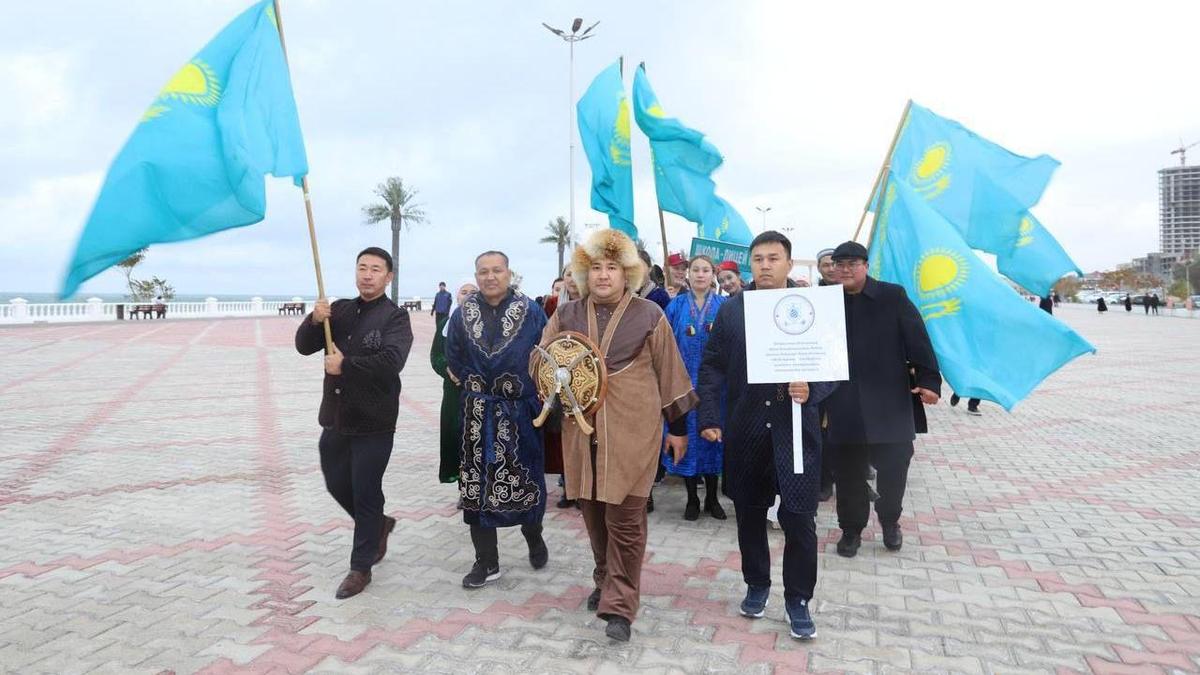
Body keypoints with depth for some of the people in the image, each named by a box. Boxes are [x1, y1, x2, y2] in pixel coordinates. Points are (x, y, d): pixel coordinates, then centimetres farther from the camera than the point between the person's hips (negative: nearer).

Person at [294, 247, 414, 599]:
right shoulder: (340, 310, 9)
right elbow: (304, 346, 3)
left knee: (366, 494, 3)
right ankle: (378, 524, 43)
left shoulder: (395, 318, -10)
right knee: (337, 484, 18)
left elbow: (391, 362, -25)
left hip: (373, 423, -6)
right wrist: (314, 320, -16)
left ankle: (361, 568, 19)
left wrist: (344, 366, -18)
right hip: (335, 417, 6)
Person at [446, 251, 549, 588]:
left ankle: (534, 537, 36)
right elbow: (453, 361, 10)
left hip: (520, 412, -2)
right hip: (478, 415, 2)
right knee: (477, 485, 4)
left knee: (525, 481, 7)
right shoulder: (462, 314, 2)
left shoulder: (531, 312, -5)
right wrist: (475, 385, 6)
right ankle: (486, 563, 17)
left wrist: (524, 386, -5)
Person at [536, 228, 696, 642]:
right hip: (582, 430, 3)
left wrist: (678, 427, 7)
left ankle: (619, 606, 9)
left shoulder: (649, 316, 0)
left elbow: (669, 373, 4)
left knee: (625, 519, -2)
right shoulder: (566, 315, 7)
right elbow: (539, 363, 12)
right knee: (594, 515, 13)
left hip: (632, 432, -3)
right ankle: (606, 582, 34)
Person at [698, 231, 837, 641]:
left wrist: (813, 390, -21)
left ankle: (798, 599, 21)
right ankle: (757, 585, 35)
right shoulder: (731, 310, 3)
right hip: (744, 432, 2)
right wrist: (709, 418, -4)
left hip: (795, 432, -2)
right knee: (749, 515, 14)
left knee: (799, 520, 2)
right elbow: (712, 367, 4)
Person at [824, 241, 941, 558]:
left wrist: (929, 379, -12)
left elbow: (918, 340, -3)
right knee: (848, 473, 9)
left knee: (894, 468, 6)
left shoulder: (893, 296, 0)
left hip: (890, 404, -1)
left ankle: (890, 520, 34)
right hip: (844, 409, 1)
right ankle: (851, 528, 29)